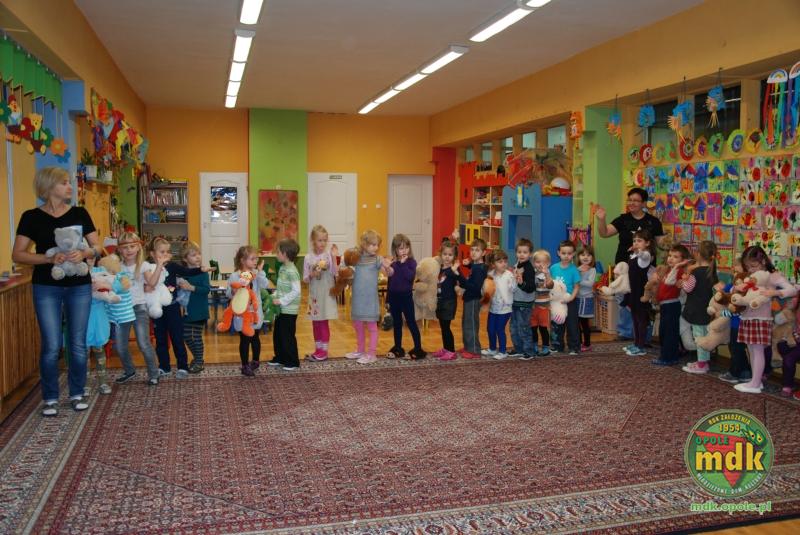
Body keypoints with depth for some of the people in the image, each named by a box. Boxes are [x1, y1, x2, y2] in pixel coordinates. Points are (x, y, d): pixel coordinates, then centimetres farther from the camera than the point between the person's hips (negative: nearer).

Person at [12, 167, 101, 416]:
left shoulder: (80, 213, 4)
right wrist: (48, 258, -20)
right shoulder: (31, 217, -2)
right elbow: (17, 255, -5)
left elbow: (97, 247, 5)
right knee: (51, 346, -1)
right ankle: (50, 398, 15)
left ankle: (77, 394, 22)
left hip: (79, 286, 2)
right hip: (47, 288, -2)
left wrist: (84, 253, -17)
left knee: (78, 343, 6)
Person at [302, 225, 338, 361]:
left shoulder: (329, 255, -6)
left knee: (324, 322, 0)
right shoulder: (308, 258, 1)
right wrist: (312, 275, -18)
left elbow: (335, 274, -14)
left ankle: (323, 351, 10)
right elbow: (305, 280, 2)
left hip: (326, 293, -3)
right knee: (315, 323, 10)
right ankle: (318, 350, 21)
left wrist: (334, 258, -21)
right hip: (314, 294, 3)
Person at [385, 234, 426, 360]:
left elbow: (411, 276, -26)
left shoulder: (411, 262, -7)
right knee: (396, 323, 13)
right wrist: (388, 298, 12)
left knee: (411, 322, -2)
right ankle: (397, 348, 23)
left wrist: (403, 263, -23)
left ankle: (418, 349, 3)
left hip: (406, 296, -5)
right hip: (394, 297, 5)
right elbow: (390, 282, 12)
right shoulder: (392, 263, 6)